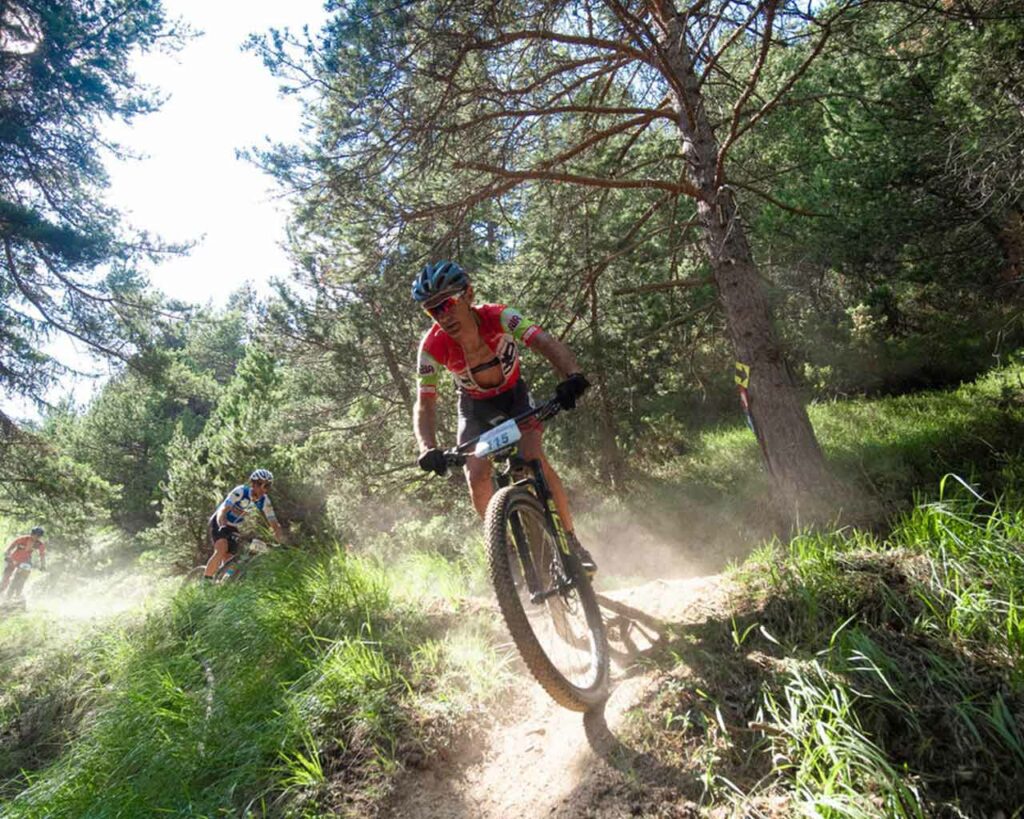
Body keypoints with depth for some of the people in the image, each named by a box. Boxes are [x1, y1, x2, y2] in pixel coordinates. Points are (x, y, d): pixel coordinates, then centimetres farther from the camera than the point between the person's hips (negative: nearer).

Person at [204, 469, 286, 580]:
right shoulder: (240, 492, -27)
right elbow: (222, 511, -34)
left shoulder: (265, 502, -13)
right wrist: (223, 526, -53)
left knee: (228, 561, -1)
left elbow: (274, 523, -12)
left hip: (234, 528, 5)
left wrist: (282, 542, -26)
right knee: (222, 550, -28)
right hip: (220, 523, -5)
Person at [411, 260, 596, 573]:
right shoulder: (432, 346, -28)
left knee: (534, 459, -22)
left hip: (514, 395, -1)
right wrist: (428, 449, -43)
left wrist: (572, 375, -61)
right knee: (476, 476, -18)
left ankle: (572, 541, -5)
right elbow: (425, 403, -26)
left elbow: (546, 343, -41)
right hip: (476, 406, 1)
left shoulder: (499, 317, -31)